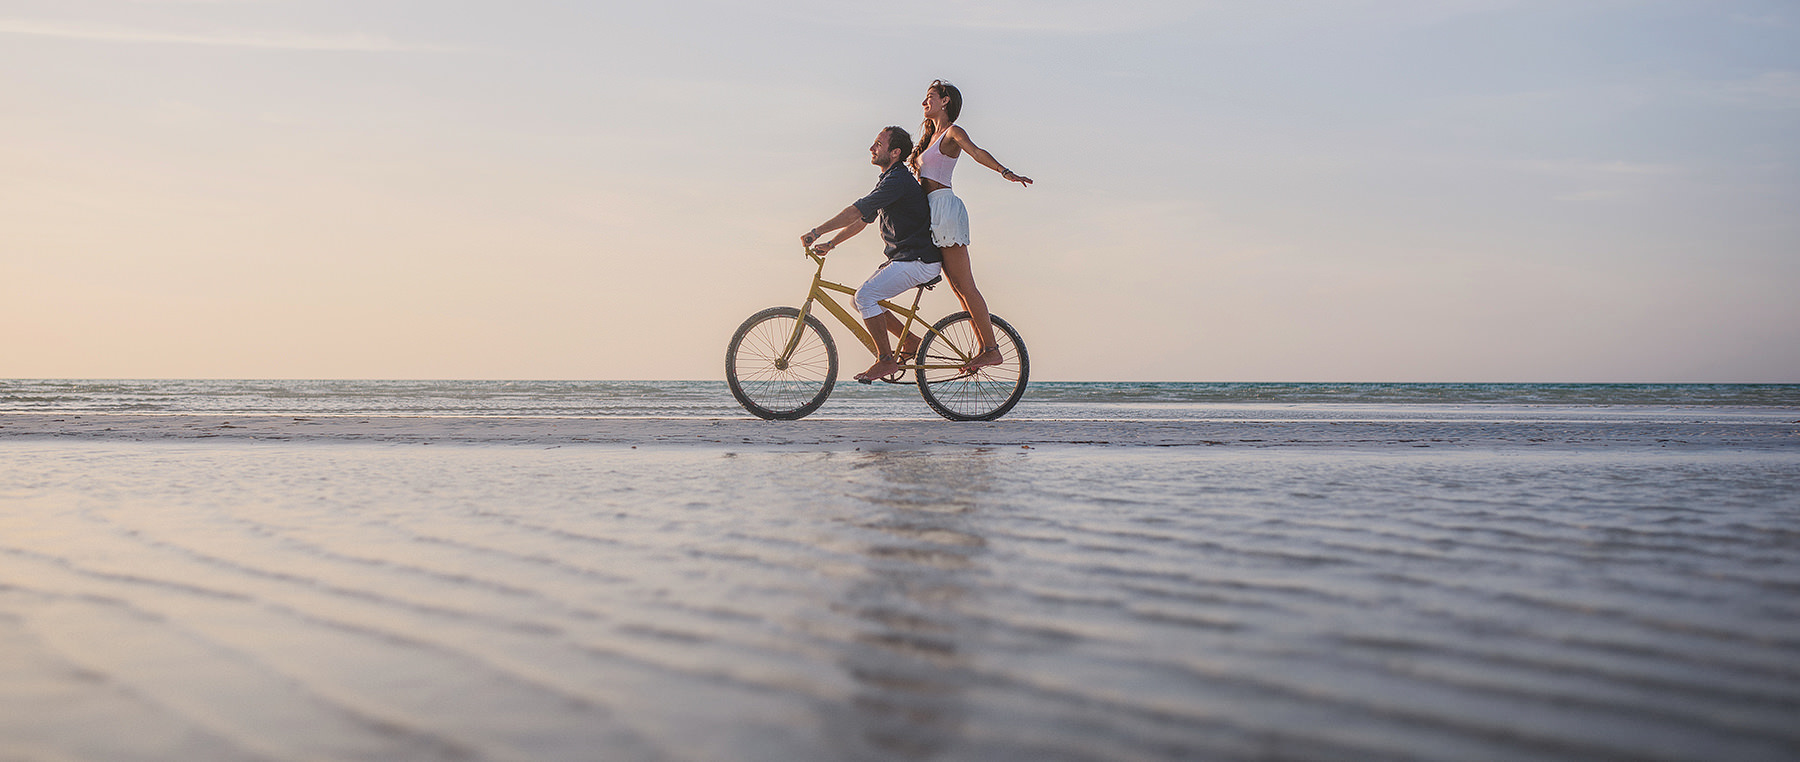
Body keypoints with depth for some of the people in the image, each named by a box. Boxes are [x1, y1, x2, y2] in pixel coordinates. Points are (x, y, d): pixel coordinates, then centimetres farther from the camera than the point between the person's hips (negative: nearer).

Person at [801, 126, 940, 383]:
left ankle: (886, 360, -13)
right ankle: (911, 342, 16)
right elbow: (861, 220, 22)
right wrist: (831, 244, 15)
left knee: (865, 295, -21)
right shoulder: (888, 181, 17)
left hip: (919, 260, -10)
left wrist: (817, 232, -20)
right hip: (903, 257, 10)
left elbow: (855, 212, -22)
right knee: (861, 298, 8)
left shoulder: (898, 181, -17)